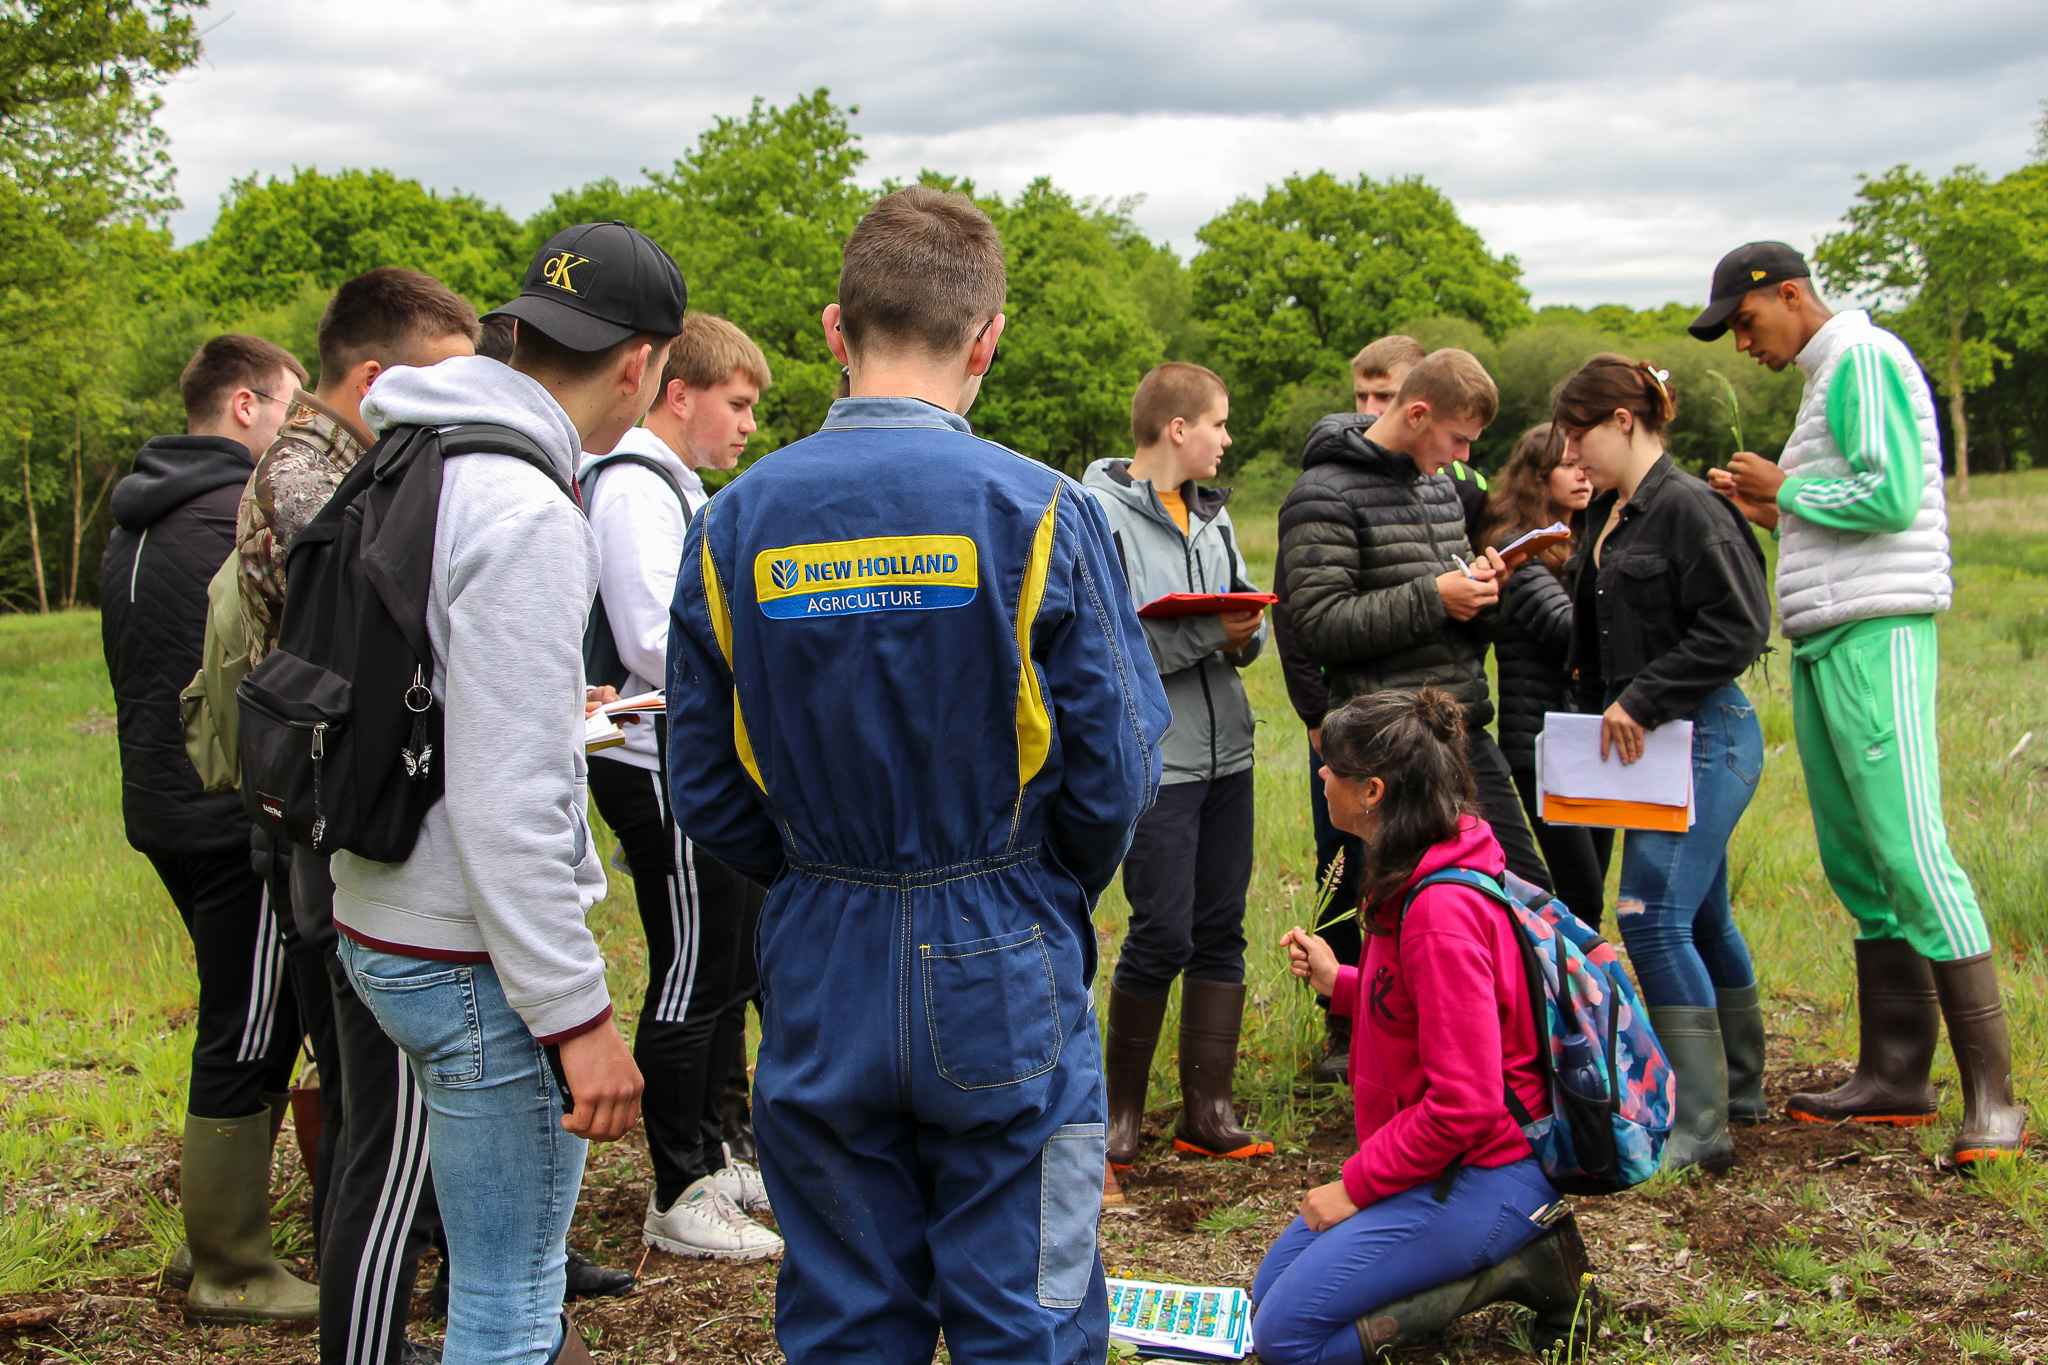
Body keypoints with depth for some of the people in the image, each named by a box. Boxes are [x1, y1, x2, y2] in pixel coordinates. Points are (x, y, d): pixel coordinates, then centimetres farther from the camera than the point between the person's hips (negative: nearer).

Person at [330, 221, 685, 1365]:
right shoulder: (526, 514, -21)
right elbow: (506, 804, -25)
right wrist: (578, 1014, -21)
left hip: (382, 926, 10)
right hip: (476, 963, -10)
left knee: (514, 1270, 26)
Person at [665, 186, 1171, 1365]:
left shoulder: (736, 524, -3)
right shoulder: (1039, 512, -12)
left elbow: (706, 792, 1)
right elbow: (1116, 771, -9)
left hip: (822, 980, 3)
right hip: (1003, 981, -3)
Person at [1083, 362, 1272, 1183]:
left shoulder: (1210, 513, 13)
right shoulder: (1097, 514, -10)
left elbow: (1248, 612, 16)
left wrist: (1246, 632, -7)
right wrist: (1205, 635, -19)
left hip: (1225, 751, 7)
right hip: (1152, 756, -7)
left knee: (1221, 930, 9)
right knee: (1162, 934, -5)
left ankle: (1208, 1108, 18)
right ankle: (1121, 1108, 12)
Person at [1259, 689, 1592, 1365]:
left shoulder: (1441, 911, -25)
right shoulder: (1419, 877, 6)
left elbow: (1464, 1105, -25)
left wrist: (1356, 1184, -15)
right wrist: (1337, 981, 7)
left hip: (1481, 1176, -10)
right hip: (1444, 1158, 10)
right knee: (1269, 1288, 12)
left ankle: (1523, 1266, -5)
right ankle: (1519, 1246, 9)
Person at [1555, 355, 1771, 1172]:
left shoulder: (1689, 508, -14)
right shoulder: (1609, 517, 15)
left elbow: (1736, 629, -20)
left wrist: (1643, 700, -19)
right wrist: (1600, 710, 11)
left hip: (1705, 736, -10)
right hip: (1651, 739, 10)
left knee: (1653, 915, -14)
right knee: (1699, 917, 17)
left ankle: (1701, 1127, -10)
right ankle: (1739, 1087, 31)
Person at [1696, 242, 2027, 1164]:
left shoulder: (1864, 359, -7)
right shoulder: (1826, 381, 23)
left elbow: (1892, 495, -19)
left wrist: (1789, 488, -6)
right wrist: (1776, 514, 11)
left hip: (1874, 637, -10)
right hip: (1825, 641, 10)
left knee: (1909, 854, -14)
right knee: (1857, 868, 9)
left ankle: (1993, 1095, -13)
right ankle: (1895, 1078, 14)